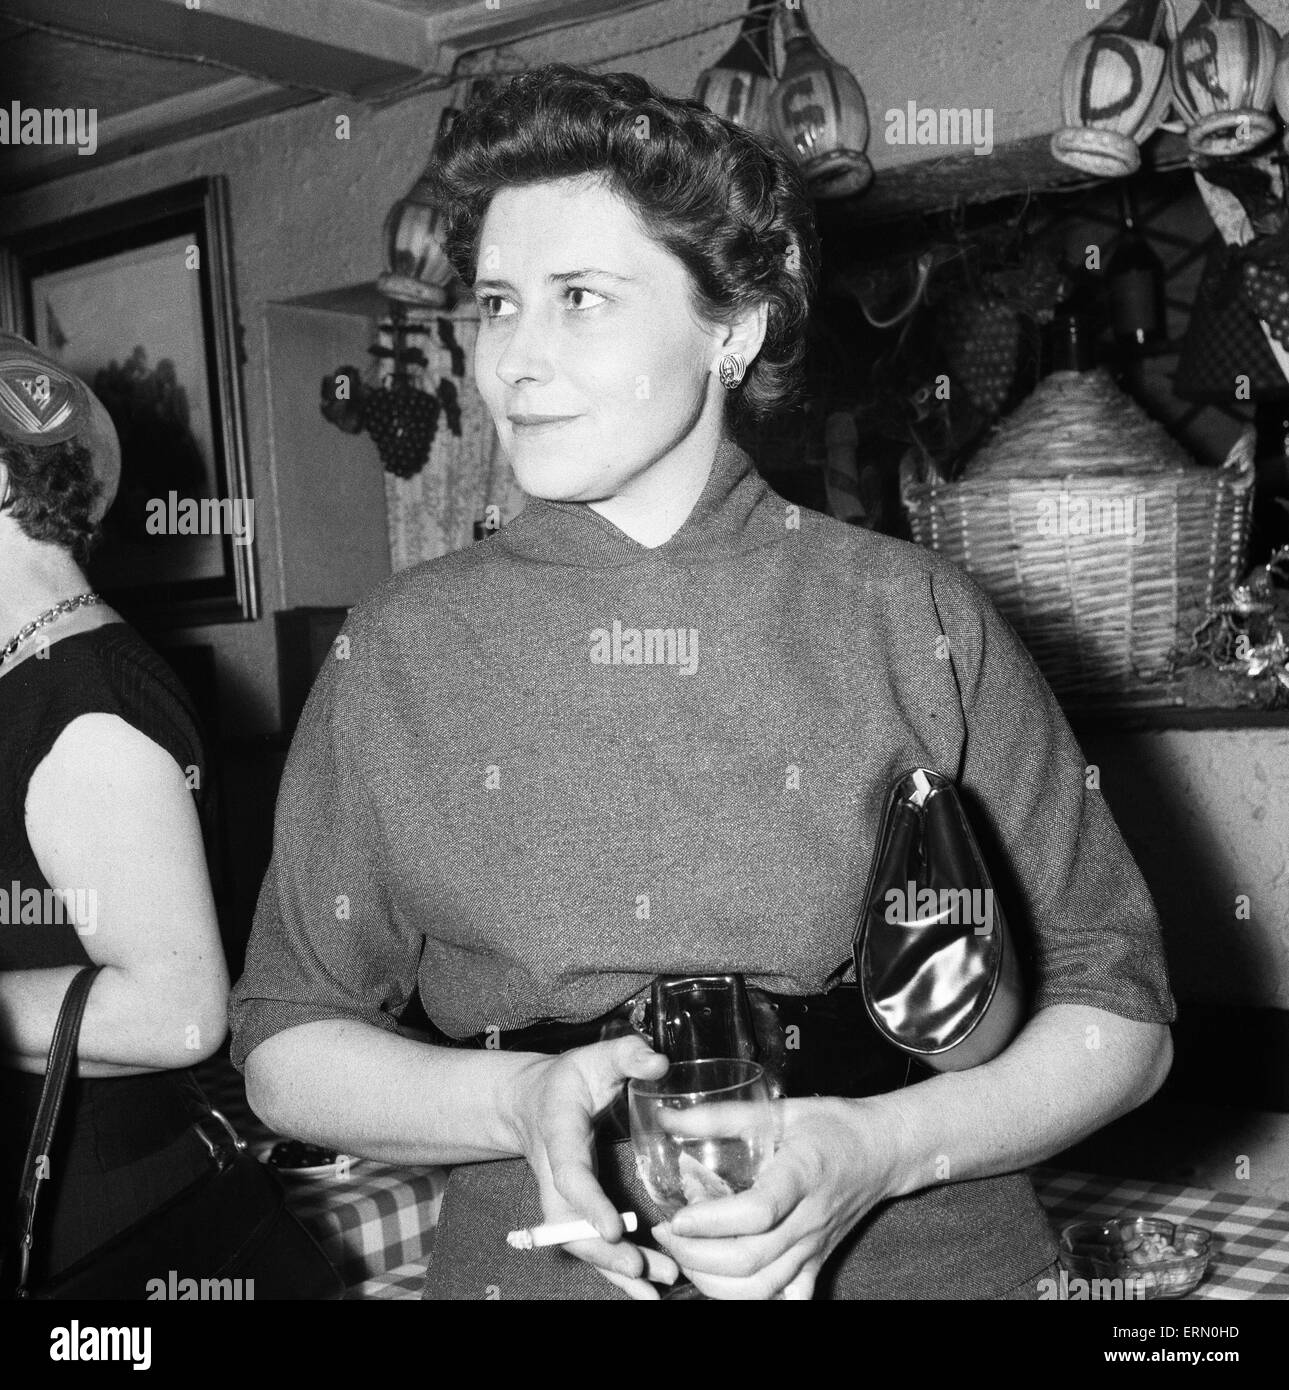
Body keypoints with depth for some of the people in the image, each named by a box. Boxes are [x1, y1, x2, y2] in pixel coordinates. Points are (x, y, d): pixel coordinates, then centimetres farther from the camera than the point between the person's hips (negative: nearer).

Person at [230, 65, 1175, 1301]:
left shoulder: (915, 622, -8)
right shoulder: (400, 651, -4)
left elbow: (1117, 1006, -3)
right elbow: (286, 1044, -1)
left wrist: (882, 1149, -19)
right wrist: (517, 1100, -18)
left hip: (917, 1263, 0)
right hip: (531, 1269, 1)